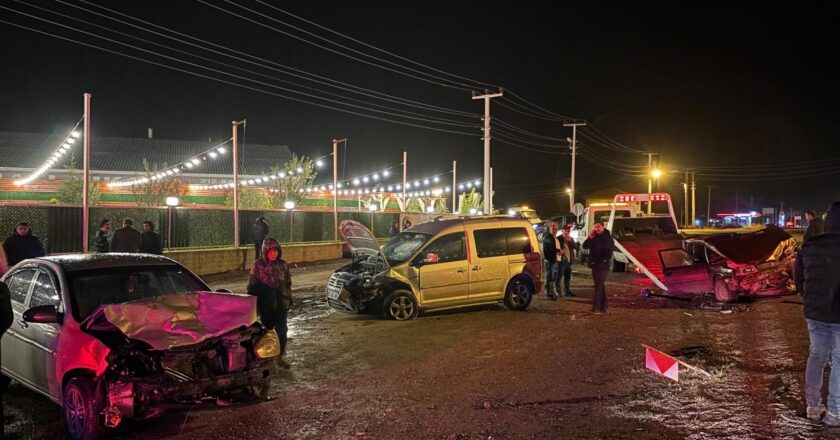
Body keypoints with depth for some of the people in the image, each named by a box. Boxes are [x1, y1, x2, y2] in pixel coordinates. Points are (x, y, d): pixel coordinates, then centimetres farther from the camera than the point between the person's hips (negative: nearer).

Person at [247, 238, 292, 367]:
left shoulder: (282, 265, 3)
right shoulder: (258, 265, -7)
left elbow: (288, 283, 12)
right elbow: (252, 286, -4)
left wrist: (289, 299, 12)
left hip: (281, 304, 2)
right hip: (266, 305, -2)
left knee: (282, 331, 3)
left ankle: (280, 356, 17)